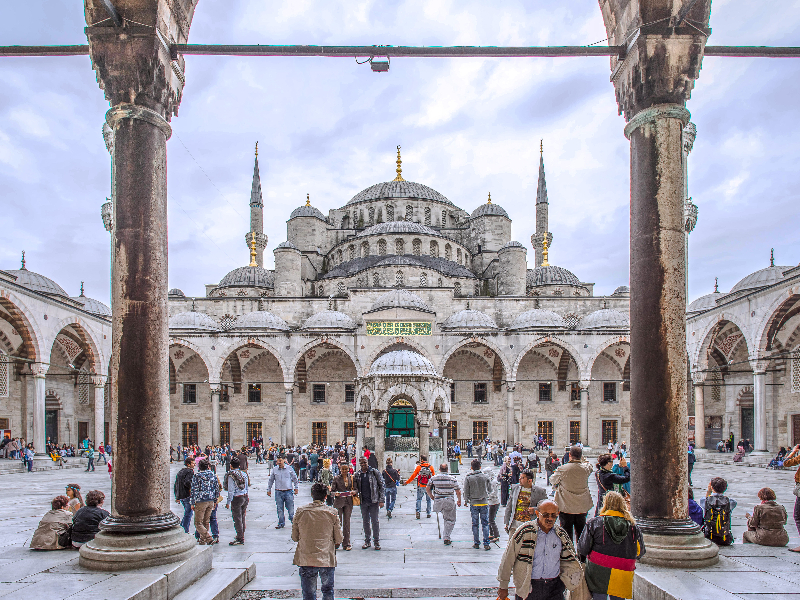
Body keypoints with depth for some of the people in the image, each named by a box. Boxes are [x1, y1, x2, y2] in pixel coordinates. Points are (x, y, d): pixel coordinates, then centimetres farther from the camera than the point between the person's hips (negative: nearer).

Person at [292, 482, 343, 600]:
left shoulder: (300, 511, -3)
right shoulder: (332, 513, -5)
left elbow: (294, 537, 5)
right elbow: (339, 539, -1)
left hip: (306, 559, 0)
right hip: (327, 559, 0)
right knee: (328, 591, 19)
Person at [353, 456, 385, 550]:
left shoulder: (374, 472, -3)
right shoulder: (357, 474, 7)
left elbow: (381, 486, -2)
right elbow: (356, 487, 17)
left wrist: (381, 500, -8)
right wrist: (355, 493, -7)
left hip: (373, 501, -3)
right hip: (363, 502, 4)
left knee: (375, 521, -1)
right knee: (365, 522, 9)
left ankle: (377, 541, 10)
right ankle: (367, 541, 20)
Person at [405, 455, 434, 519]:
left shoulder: (418, 467, -5)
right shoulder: (431, 467, 1)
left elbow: (413, 475, -3)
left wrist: (407, 482, 7)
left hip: (420, 486, -2)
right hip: (428, 486, 2)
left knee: (419, 499, 9)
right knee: (428, 499, 13)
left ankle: (418, 510, -9)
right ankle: (428, 513, 15)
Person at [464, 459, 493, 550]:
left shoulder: (468, 477, -4)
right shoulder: (485, 476, 0)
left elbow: (466, 491, -2)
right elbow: (490, 490, 10)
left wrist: (466, 501, 11)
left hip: (473, 503, -1)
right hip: (484, 503, 1)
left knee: (475, 524, 8)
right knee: (485, 523, 5)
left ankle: (476, 543, 11)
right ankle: (486, 544, 1)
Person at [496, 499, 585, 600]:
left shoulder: (561, 534, 4)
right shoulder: (525, 531, -10)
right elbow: (508, 559, -6)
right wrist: (503, 587, -2)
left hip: (555, 586, 3)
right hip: (528, 587, -3)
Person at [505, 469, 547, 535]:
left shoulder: (540, 491, -3)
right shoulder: (515, 488, 7)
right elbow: (509, 507, 14)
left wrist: (535, 510, -15)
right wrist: (506, 522, 12)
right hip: (514, 524, 3)